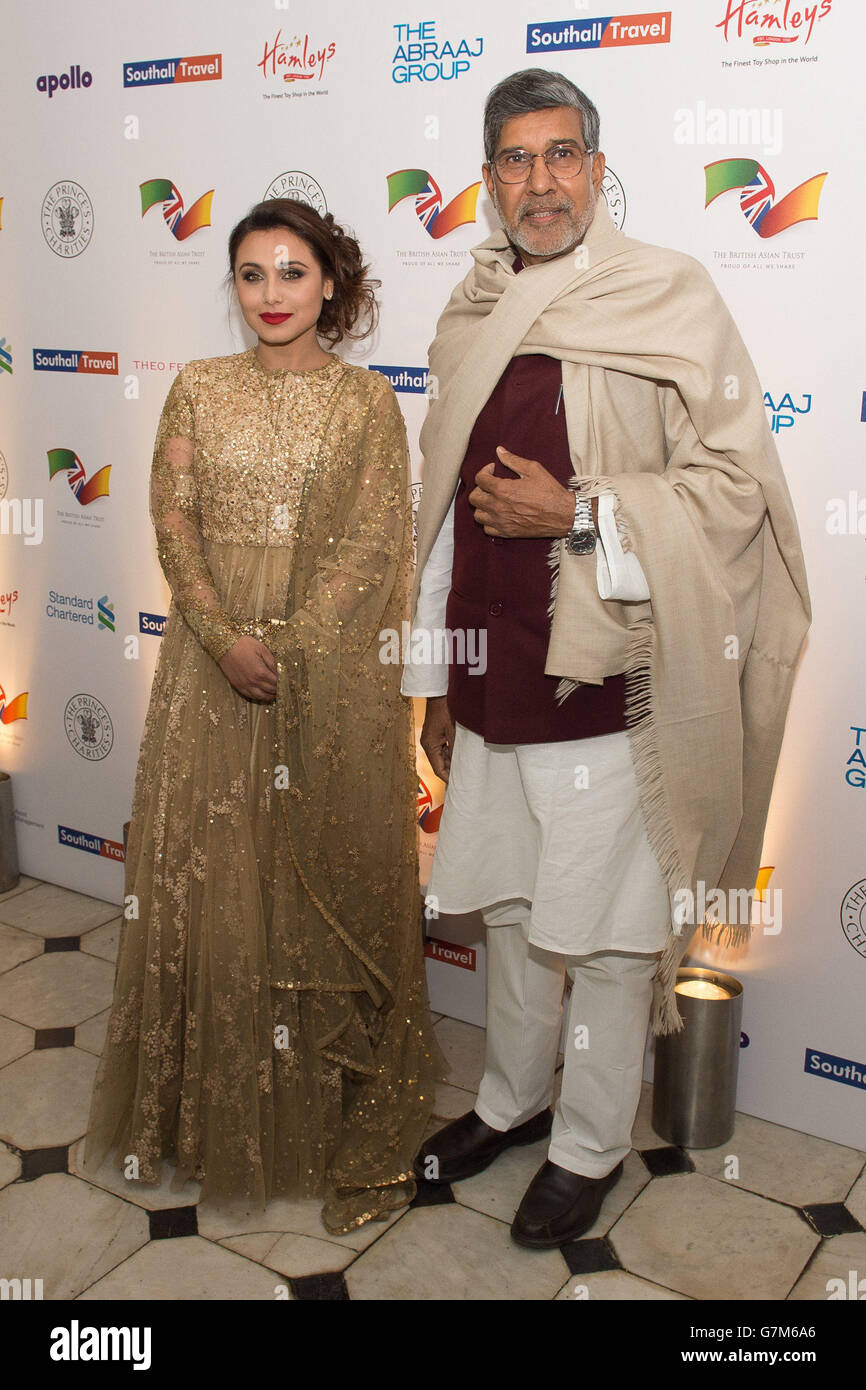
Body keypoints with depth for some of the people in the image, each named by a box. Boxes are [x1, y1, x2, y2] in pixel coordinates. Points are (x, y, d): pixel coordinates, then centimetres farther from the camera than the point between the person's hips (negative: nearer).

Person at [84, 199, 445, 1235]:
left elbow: (371, 543, -5)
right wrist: (226, 637, -14)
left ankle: (350, 1126, 16)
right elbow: (173, 524, 1)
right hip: (214, 664, 2)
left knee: (333, 877, 2)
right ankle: (221, 1110, 26)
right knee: (211, 875, 7)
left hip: (332, 669, -2)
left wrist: (290, 647, -16)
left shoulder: (367, 400, 2)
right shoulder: (199, 390, 8)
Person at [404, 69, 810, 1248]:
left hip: (608, 684, -5)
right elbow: (444, 509, 13)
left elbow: (735, 485, -10)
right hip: (492, 682, 5)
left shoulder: (672, 300, -5)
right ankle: (512, 1100, 40)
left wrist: (575, 513, -17)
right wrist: (435, 681, 14)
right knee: (510, 907, 19)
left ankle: (590, 1146, 28)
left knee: (605, 931, 6)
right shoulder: (469, 322, 10)